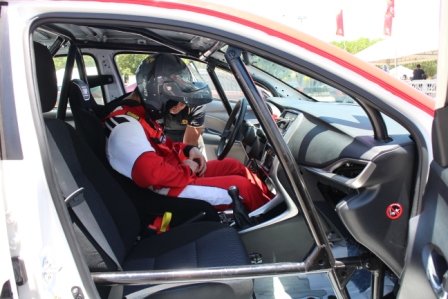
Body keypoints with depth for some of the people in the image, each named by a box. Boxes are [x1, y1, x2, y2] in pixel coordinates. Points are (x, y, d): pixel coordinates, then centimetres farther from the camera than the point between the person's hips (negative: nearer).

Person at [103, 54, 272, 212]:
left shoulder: (139, 114, 6)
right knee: (241, 186, -7)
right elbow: (154, 174, -38)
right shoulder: (126, 127, -26)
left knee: (233, 166, 12)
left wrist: (189, 150, 2)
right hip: (168, 192, -10)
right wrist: (187, 169, -20)